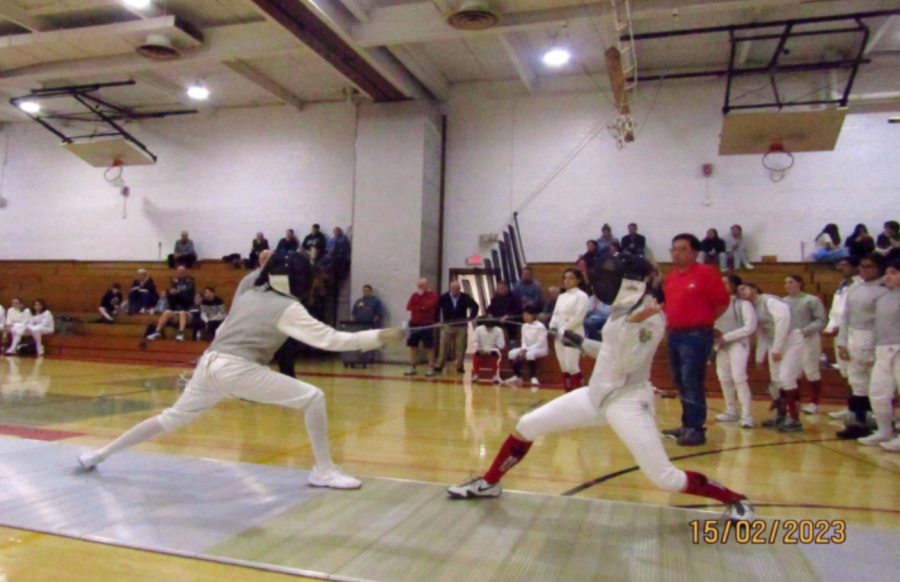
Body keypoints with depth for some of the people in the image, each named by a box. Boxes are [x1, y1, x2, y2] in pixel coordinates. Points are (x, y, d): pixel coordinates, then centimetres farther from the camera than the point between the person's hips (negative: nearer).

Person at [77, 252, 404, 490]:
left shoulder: (247, 296, 17)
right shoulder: (287, 307, -5)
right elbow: (329, 339, -13)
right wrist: (379, 337, -13)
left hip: (210, 365, 8)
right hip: (237, 370, -8)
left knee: (170, 421, 24)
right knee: (313, 398, -5)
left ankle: (99, 455, 32)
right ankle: (323, 471, -3)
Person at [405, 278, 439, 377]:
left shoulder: (433, 295, -2)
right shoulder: (415, 295, 11)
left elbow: (429, 305, -20)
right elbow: (409, 307, 0)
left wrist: (421, 296, -7)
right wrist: (421, 308, -12)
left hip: (427, 325, -5)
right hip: (414, 324, 5)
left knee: (429, 347, -3)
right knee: (413, 346, 7)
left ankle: (431, 368, 1)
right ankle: (412, 368, 14)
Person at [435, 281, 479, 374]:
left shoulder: (466, 297, -2)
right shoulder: (444, 298, -2)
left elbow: (475, 307, 2)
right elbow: (437, 309, 4)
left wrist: (470, 317, -6)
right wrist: (438, 321, -2)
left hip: (461, 327, 0)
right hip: (447, 326, 0)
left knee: (461, 348, 2)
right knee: (444, 347, 1)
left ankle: (459, 366, 9)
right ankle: (439, 365, 7)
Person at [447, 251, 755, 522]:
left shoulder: (651, 318, -16)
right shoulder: (622, 309, 8)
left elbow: (627, 364, -24)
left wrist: (632, 325, -34)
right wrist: (580, 342, 20)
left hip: (628, 402, -8)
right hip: (597, 394, 8)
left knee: (664, 478, -10)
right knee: (526, 427, 4)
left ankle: (735, 500, 17)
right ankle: (488, 484, 23)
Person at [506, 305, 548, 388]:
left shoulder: (540, 327, -17)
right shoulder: (524, 326, 5)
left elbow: (540, 343, -20)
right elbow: (524, 340, 8)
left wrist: (527, 349, -25)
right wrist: (524, 349, -15)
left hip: (541, 349, -7)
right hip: (527, 349, 7)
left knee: (530, 354, -40)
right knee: (512, 353, -10)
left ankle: (534, 379, -31)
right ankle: (517, 377, 3)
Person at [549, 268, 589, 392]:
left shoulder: (581, 296, -6)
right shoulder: (561, 296, 16)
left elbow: (578, 317, -14)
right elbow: (556, 314, 13)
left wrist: (564, 329, -18)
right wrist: (553, 327, -6)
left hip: (573, 334, -7)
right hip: (559, 335, 7)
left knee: (572, 366, -12)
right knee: (564, 366, 10)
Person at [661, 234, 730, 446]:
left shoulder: (706, 273, -8)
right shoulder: (670, 277, 13)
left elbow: (722, 302, -6)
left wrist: (703, 321, 0)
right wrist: (669, 320, 11)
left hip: (696, 336, -7)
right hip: (674, 334, 8)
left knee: (692, 382, -8)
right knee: (680, 382, 13)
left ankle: (696, 429, 0)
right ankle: (687, 425, 24)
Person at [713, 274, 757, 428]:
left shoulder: (743, 303, -7)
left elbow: (750, 327, -13)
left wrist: (727, 337, -14)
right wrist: (714, 332, -8)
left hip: (738, 344, -6)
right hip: (721, 346, 6)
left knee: (739, 378, -15)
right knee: (724, 378, 11)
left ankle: (747, 415, -12)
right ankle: (731, 411, 24)